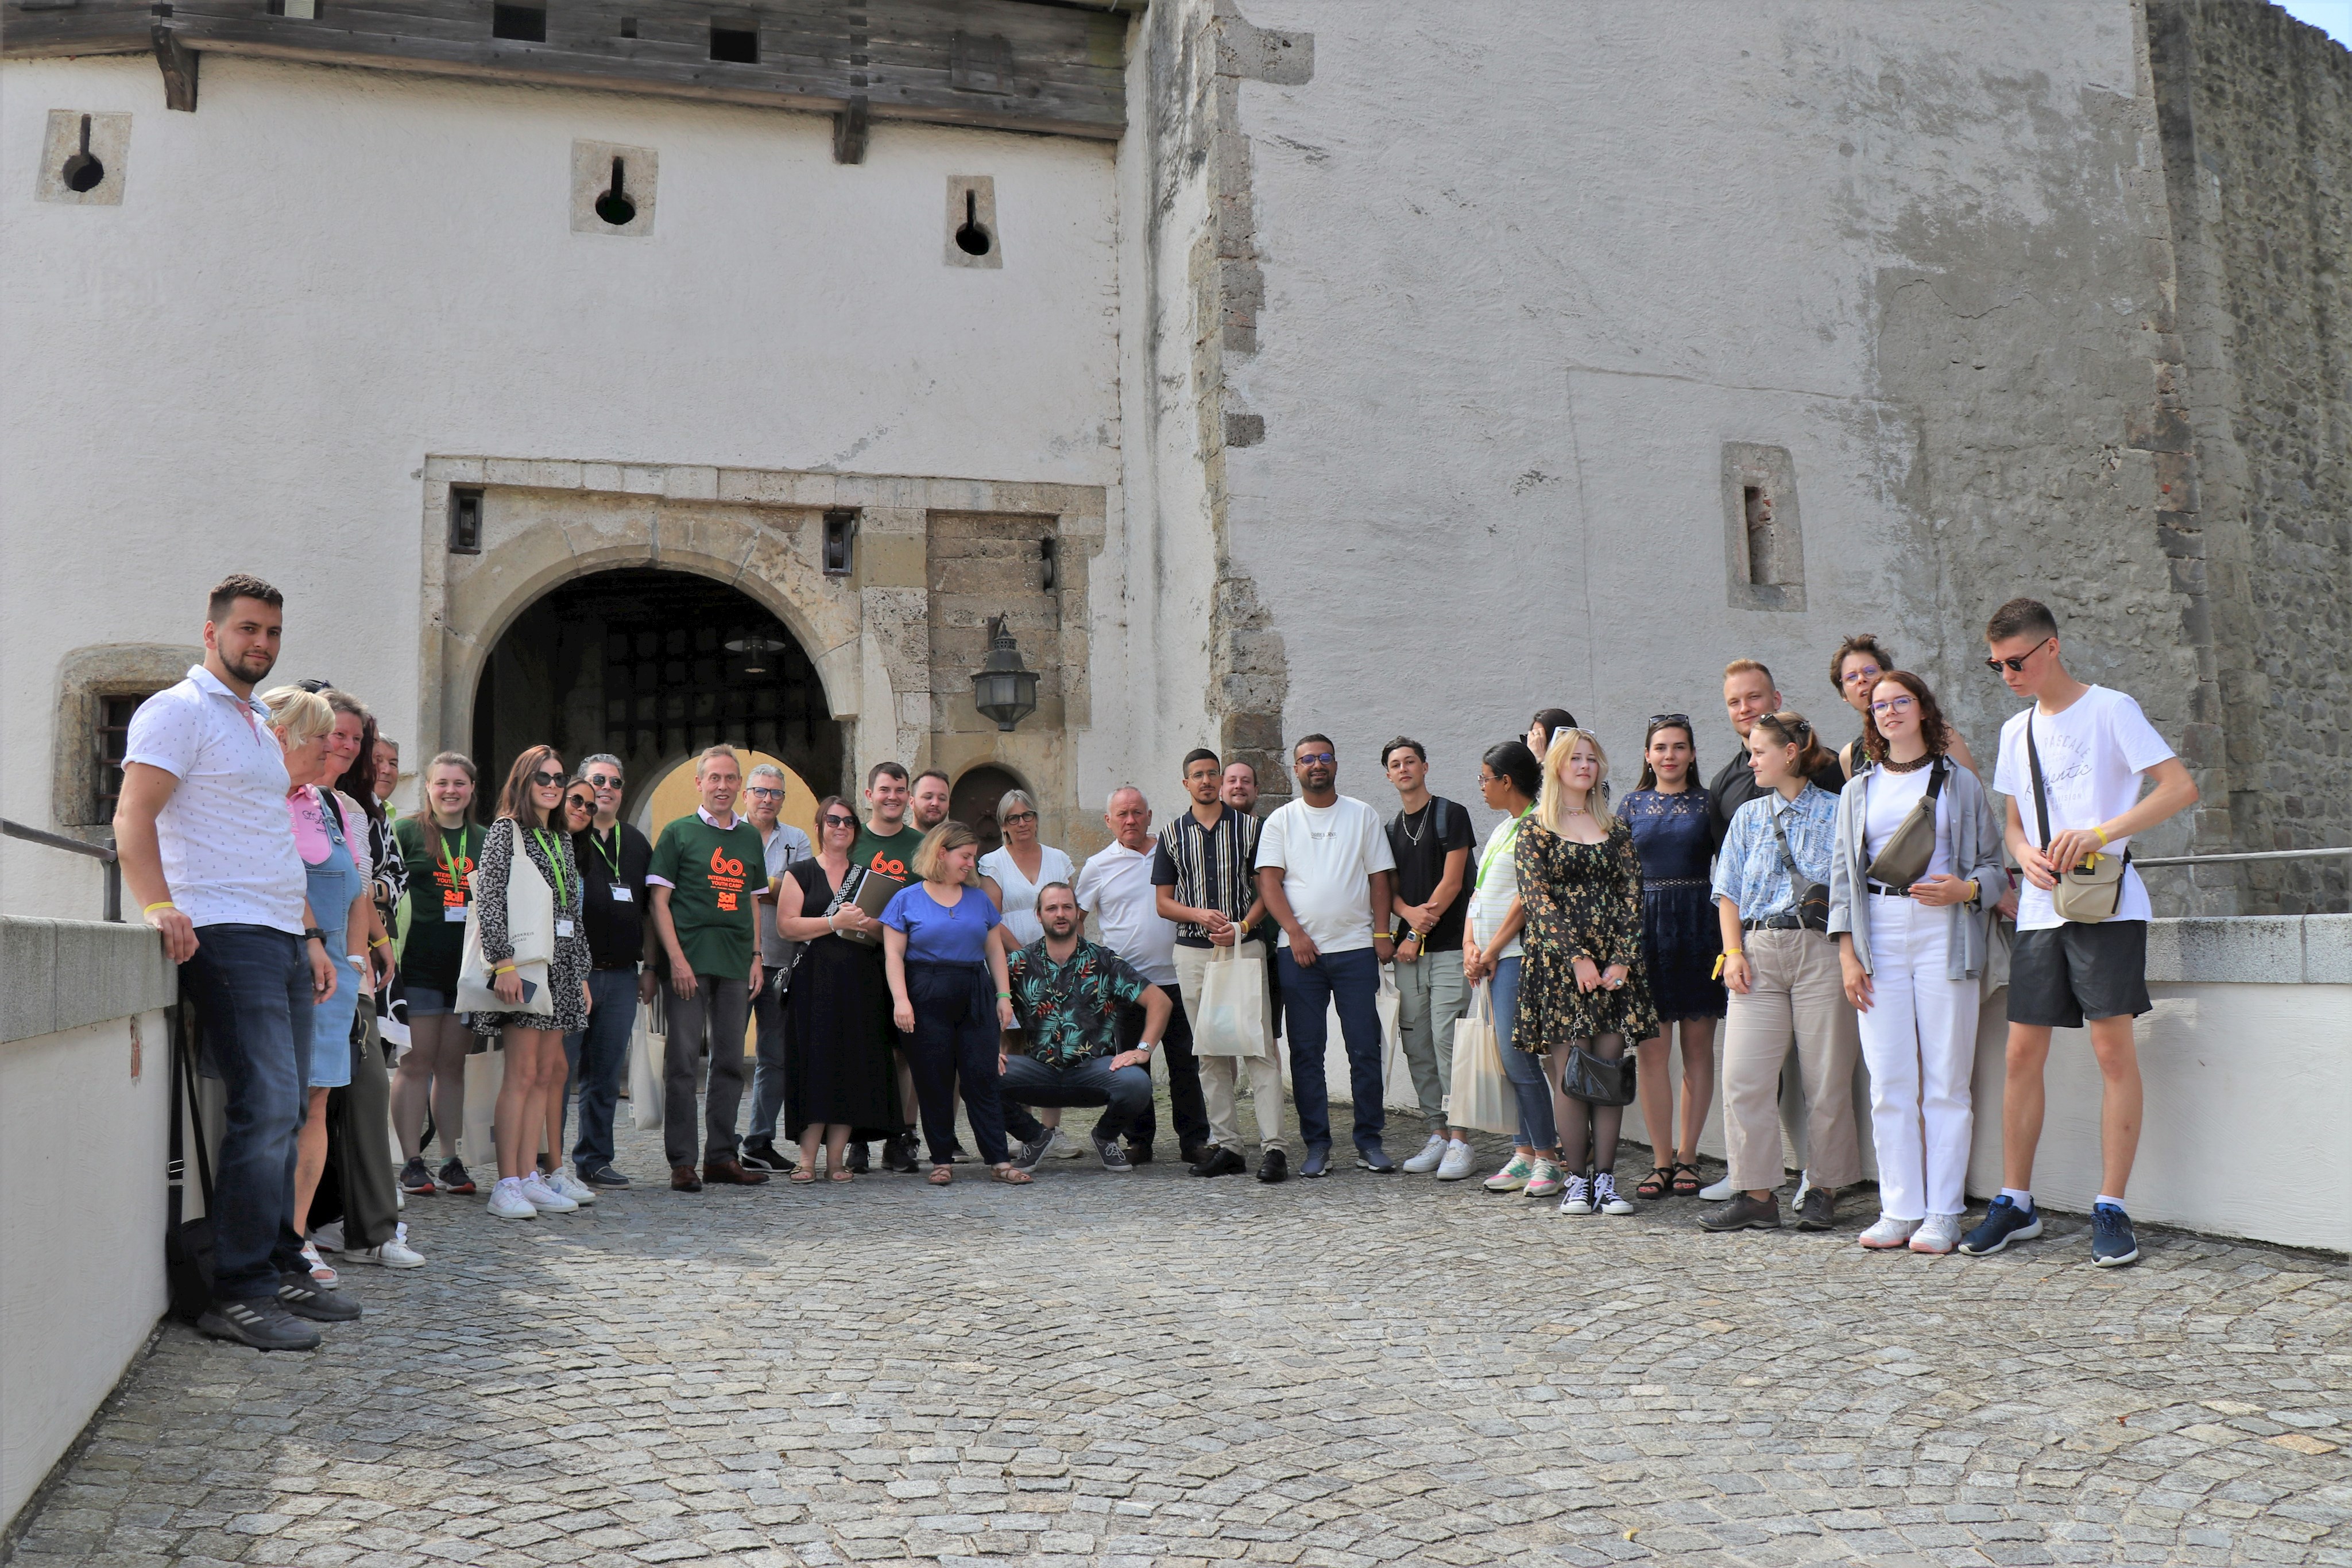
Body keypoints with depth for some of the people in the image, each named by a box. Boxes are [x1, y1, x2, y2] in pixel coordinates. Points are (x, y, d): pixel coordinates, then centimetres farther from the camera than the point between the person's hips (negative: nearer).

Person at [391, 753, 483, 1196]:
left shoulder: (484, 840, 14)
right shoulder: (406, 832, 2)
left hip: (468, 966, 4)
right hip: (419, 964, -4)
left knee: (453, 1064, 8)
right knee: (416, 1062, -1)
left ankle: (451, 1161, 13)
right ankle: (412, 1163, 4)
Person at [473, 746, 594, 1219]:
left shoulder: (561, 840, 19)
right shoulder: (506, 830, -2)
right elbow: (489, 900, -11)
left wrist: (581, 974, 18)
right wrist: (503, 962, -20)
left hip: (559, 966, 7)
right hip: (523, 964, -7)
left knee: (545, 1073, 4)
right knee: (522, 1073, -10)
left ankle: (531, 1178, 7)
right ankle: (508, 1184, -8)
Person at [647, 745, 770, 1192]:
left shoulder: (750, 837, 14)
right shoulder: (678, 833, 1)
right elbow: (659, 901, -4)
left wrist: (756, 957, 9)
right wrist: (676, 959, -12)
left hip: (736, 963, 5)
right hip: (690, 961, -5)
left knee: (730, 1061, 7)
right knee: (682, 1058, -4)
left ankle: (721, 1156, 15)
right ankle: (681, 1162, 3)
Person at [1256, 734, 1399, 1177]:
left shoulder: (1362, 815, 10)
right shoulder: (1281, 821, 8)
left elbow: (1379, 877, 8)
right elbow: (1268, 880, 1)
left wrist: (1382, 933, -2)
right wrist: (1295, 932, -10)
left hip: (1356, 947, 0)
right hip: (1300, 951, 0)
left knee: (1365, 1048, 0)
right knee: (1306, 1052, 2)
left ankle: (1369, 1141, 10)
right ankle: (1317, 1145, 10)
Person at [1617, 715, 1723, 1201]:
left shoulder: (1708, 802, 6)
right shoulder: (1631, 805, 11)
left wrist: (1727, 937, -5)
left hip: (1699, 927, -1)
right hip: (1645, 927, 1)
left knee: (1698, 1046, 4)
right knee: (1650, 1048, -2)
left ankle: (1686, 1156, 13)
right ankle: (1662, 1161, 5)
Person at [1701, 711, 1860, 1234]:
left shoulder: (1836, 812, 5)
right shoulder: (1748, 817, 17)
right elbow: (1729, 892, 14)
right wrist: (1733, 952, 1)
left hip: (1822, 950, -3)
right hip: (1758, 950, 3)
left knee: (1827, 1077, 0)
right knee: (1743, 1075, -5)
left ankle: (1822, 1190, 14)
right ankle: (1755, 1194, 3)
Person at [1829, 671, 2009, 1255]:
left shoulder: (1960, 781, 10)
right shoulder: (1858, 790, 16)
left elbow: (1994, 864, 8)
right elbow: (1843, 874, 12)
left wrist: (1965, 889, -14)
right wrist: (1847, 952, 3)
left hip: (1943, 935, -2)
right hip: (1878, 938, 2)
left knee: (1946, 1081, -2)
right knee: (1888, 1083, 0)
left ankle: (1943, 1214, 4)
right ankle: (1900, 1209, 7)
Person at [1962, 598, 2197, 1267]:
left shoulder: (2110, 708, -2)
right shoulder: (2015, 732, 16)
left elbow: (2181, 787, -10)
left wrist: (2100, 834, -21)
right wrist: (2026, 856, -1)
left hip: (2107, 903, -5)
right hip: (2039, 909, 6)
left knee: (2112, 1046, -7)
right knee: (2023, 1052, 4)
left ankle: (2111, 1209, 0)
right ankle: (2015, 1203, 12)